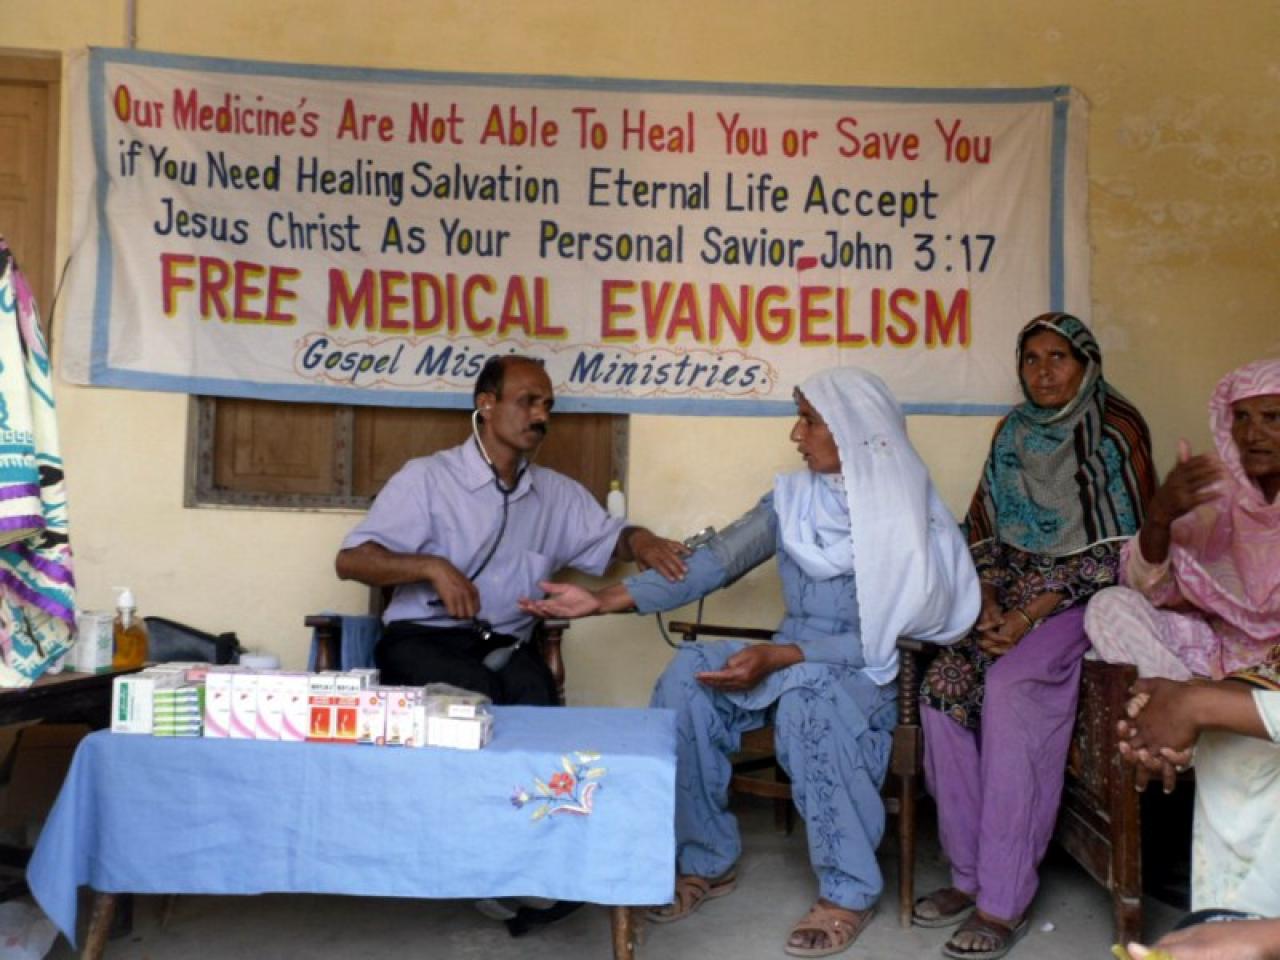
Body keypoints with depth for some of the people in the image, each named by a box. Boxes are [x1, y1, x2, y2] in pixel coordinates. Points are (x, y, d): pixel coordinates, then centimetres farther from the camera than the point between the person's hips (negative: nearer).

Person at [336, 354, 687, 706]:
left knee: (535, 693, -31)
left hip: (505, 647, 4)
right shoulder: (427, 476, -1)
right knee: (477, 691, -35)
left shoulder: (559, 493, 15)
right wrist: (432, 567, -22)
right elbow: (350, 560, -6)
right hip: (422, 639, -3)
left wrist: (643, 543, 1)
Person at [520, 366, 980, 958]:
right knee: (686, 677, -21)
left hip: (868, 674, -5)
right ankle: (707, 860, -6)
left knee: (806, 700, -37)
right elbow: (709, 564, -6)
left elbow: (881, 638, -18)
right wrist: (604, 599, -16)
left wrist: (777, 656, -30)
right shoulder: (790, 499, 3)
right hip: (791, 663, 5)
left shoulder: (906, 516, -11)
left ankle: (849, 890, -18)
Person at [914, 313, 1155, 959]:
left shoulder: (1117, 430, -5)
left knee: (1009, 687, -30)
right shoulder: (1012, 432, 12)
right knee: (943, 682, -21)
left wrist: (1032, 615, -18)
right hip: (1016, 589, 5)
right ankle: (969, 875, -11)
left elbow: (1119, 545, -11)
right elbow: (983, 530, 12)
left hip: (1087, 593, -5)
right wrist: (989, 603, -7)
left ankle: (1004, 901, -22)